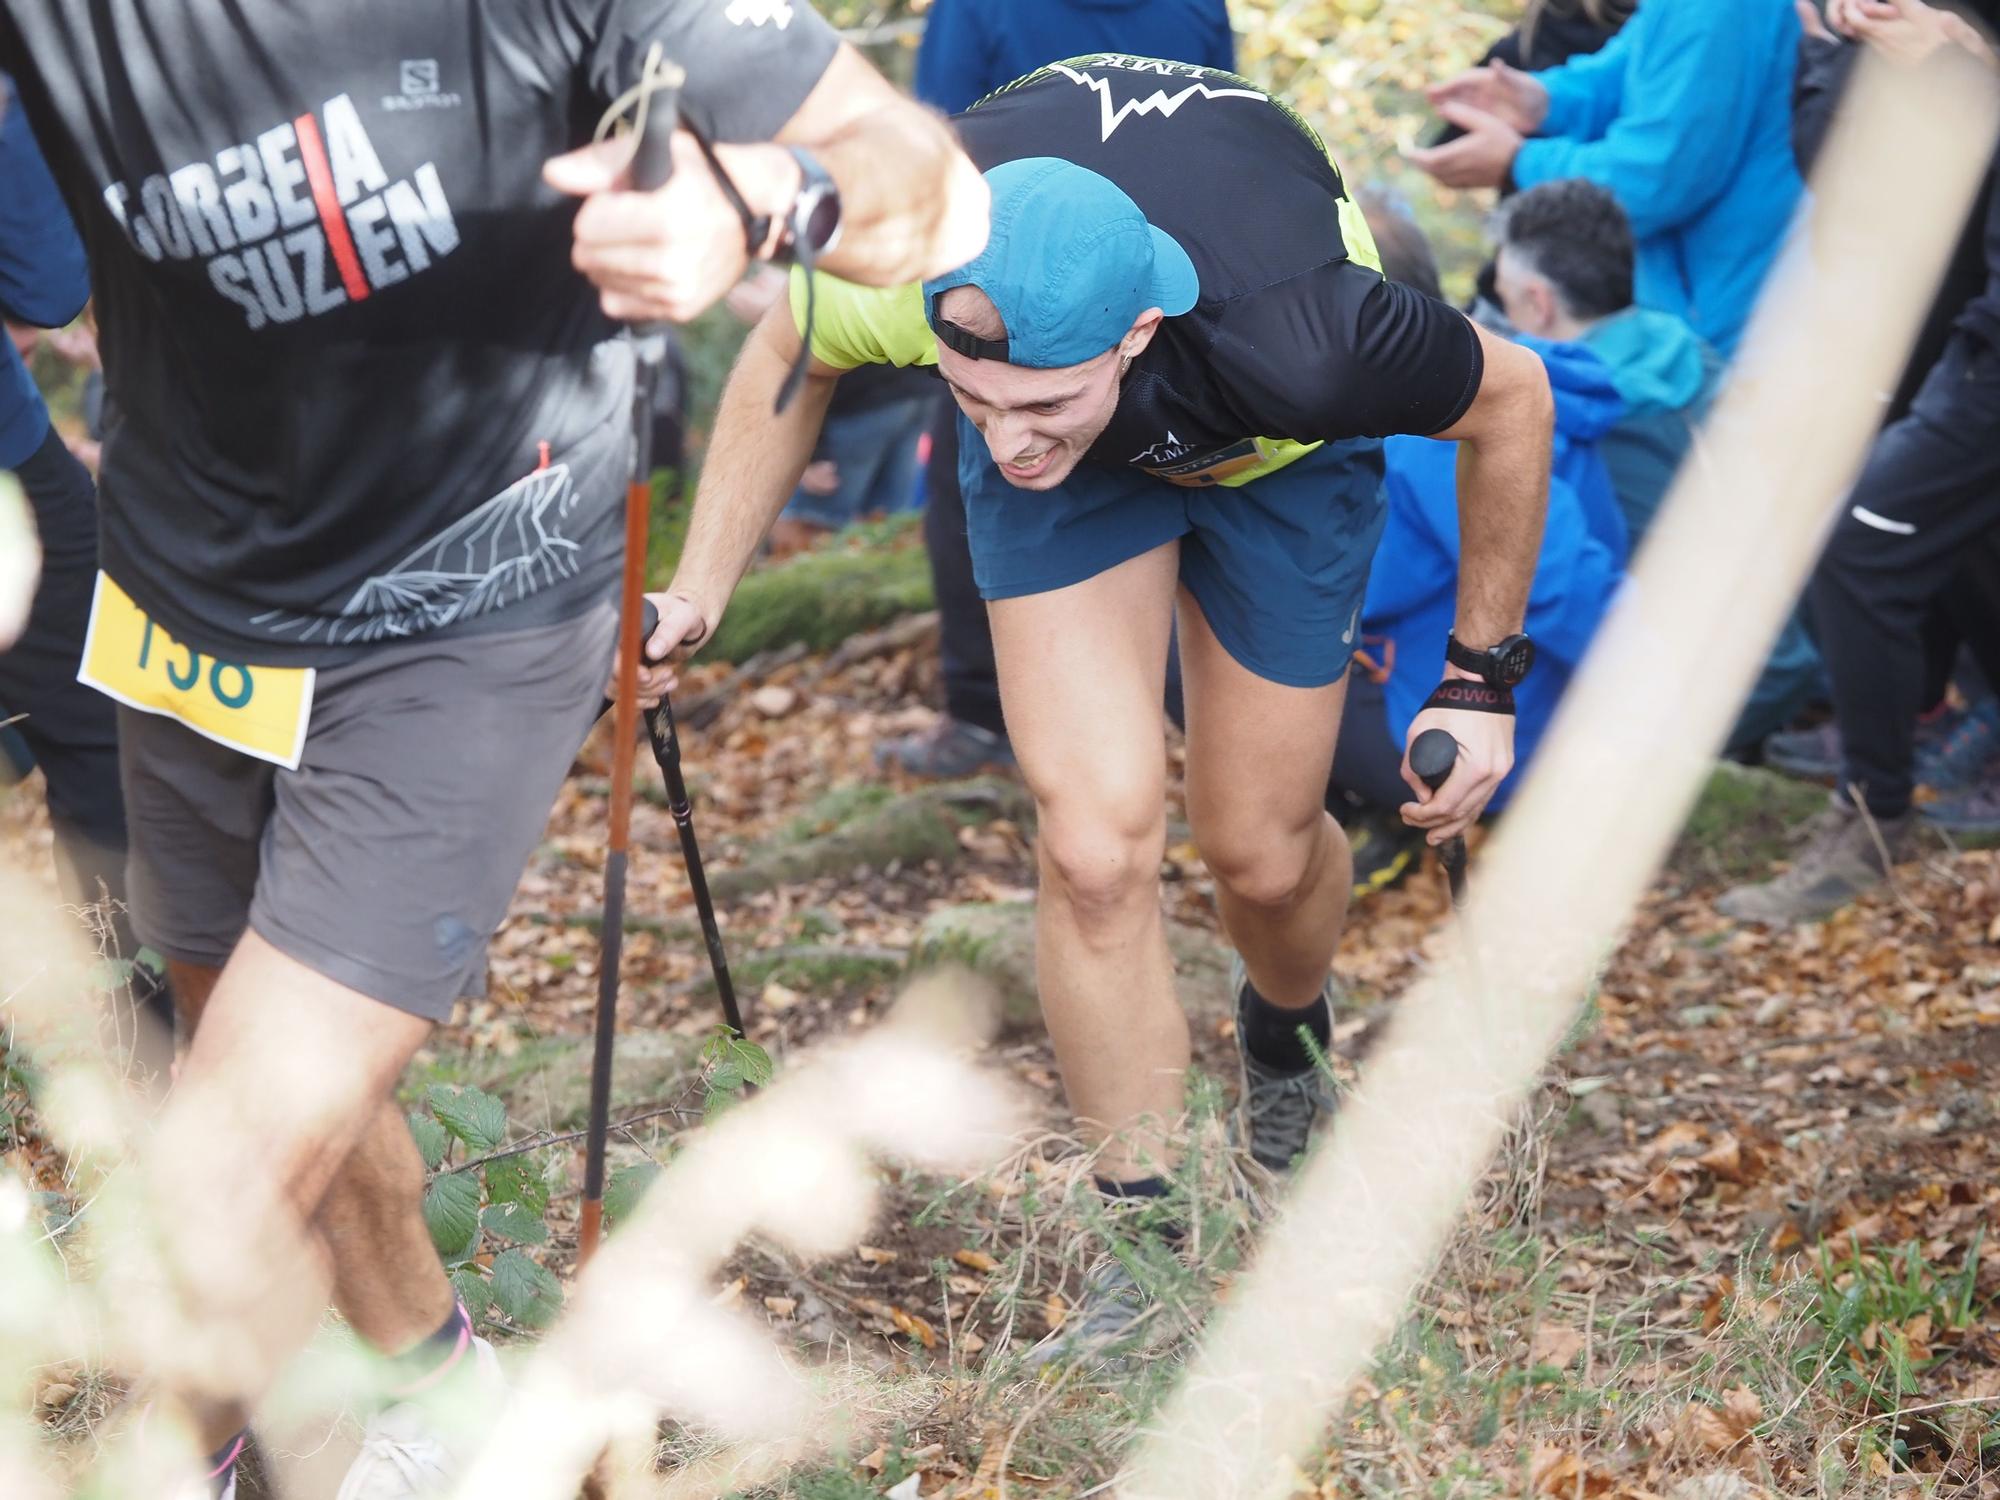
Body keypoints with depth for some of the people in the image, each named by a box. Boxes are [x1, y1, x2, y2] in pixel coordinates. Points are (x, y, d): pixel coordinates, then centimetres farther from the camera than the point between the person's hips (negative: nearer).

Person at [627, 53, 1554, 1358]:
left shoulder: (1298, 342, -45)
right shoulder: (893, 265, -39)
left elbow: (1513, 397, -22)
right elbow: (787, 360, -11)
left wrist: (1486, 677, -14)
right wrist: (702, 590, -17)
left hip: (1278, 449, -1)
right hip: (1085, 451, 1)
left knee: (1259, 849, 4)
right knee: (1096, 842, -14)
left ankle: (1288, 1040, 42)